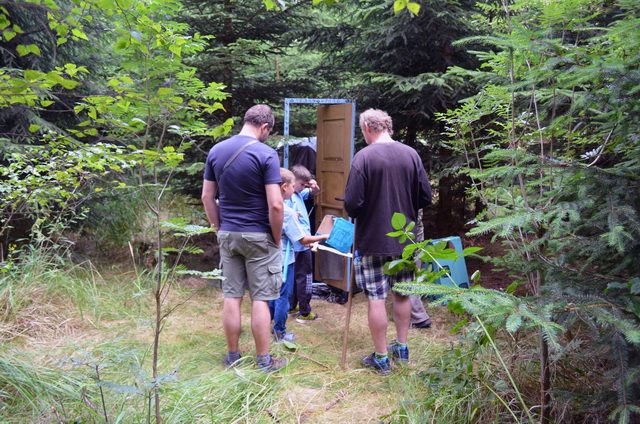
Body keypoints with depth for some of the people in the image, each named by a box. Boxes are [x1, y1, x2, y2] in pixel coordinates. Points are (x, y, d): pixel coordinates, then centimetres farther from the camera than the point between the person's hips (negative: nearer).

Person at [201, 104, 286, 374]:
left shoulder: (216, 151, 4)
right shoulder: (266, 154, -13)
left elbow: (207, 196, 8)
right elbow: (275, 205, -18)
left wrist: (220, 228, 15)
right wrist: (277, 238, -5)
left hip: (227, 234, 5)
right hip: (258, 236, -5)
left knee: (231, 297, 11)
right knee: (260, 299, 4)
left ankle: (232, 358, 22)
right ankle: (263, 362, 13)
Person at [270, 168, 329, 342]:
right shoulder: (287, 212, -21)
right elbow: (303, 240, -17)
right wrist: (323, 237, -6)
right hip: (284, 260, -7)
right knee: (282, 296, 5)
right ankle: (279, 333, 16)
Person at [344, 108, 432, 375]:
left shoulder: (364, 157, -15)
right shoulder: (411, 154, -3)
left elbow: (352, 205, -17)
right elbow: (425, 197, 1)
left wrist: (354, 212, 6)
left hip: (373, 241, -4)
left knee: (376, 299, 5)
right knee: (402, 293, 18)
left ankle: (381, 358, 15)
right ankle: (402, 348, 31)